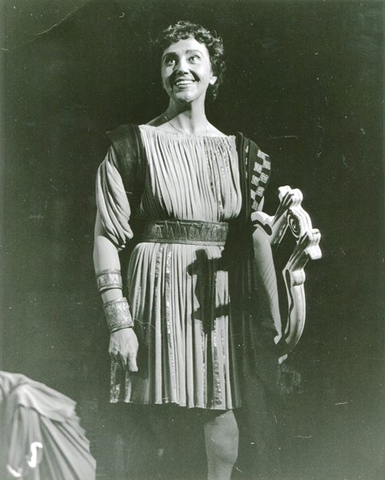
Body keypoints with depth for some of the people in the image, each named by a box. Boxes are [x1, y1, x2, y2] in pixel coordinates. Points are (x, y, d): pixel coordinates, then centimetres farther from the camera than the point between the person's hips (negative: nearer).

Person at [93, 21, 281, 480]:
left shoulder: (240, 152, 12)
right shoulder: (134, 144, 2)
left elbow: (253, 238, 13)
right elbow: (108, 237, -3)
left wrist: (269, 319, 5)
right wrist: (119, 322, -11)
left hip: (224, 301, 3)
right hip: (159, 294, -3)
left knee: (222, 435, 2)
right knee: (159, 440, -2)